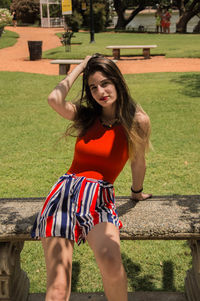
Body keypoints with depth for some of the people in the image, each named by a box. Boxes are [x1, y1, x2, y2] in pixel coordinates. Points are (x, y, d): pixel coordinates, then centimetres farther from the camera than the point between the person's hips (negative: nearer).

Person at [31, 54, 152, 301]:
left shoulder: (138, 121, 5)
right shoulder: (85, 115, 12)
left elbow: (138, 162, 19)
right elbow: (54, 99, -6)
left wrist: (137, 192, 32)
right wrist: (80, 68, 7)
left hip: (99, 197, -2)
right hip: (65, 190, 2)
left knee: (111, 263, -33)